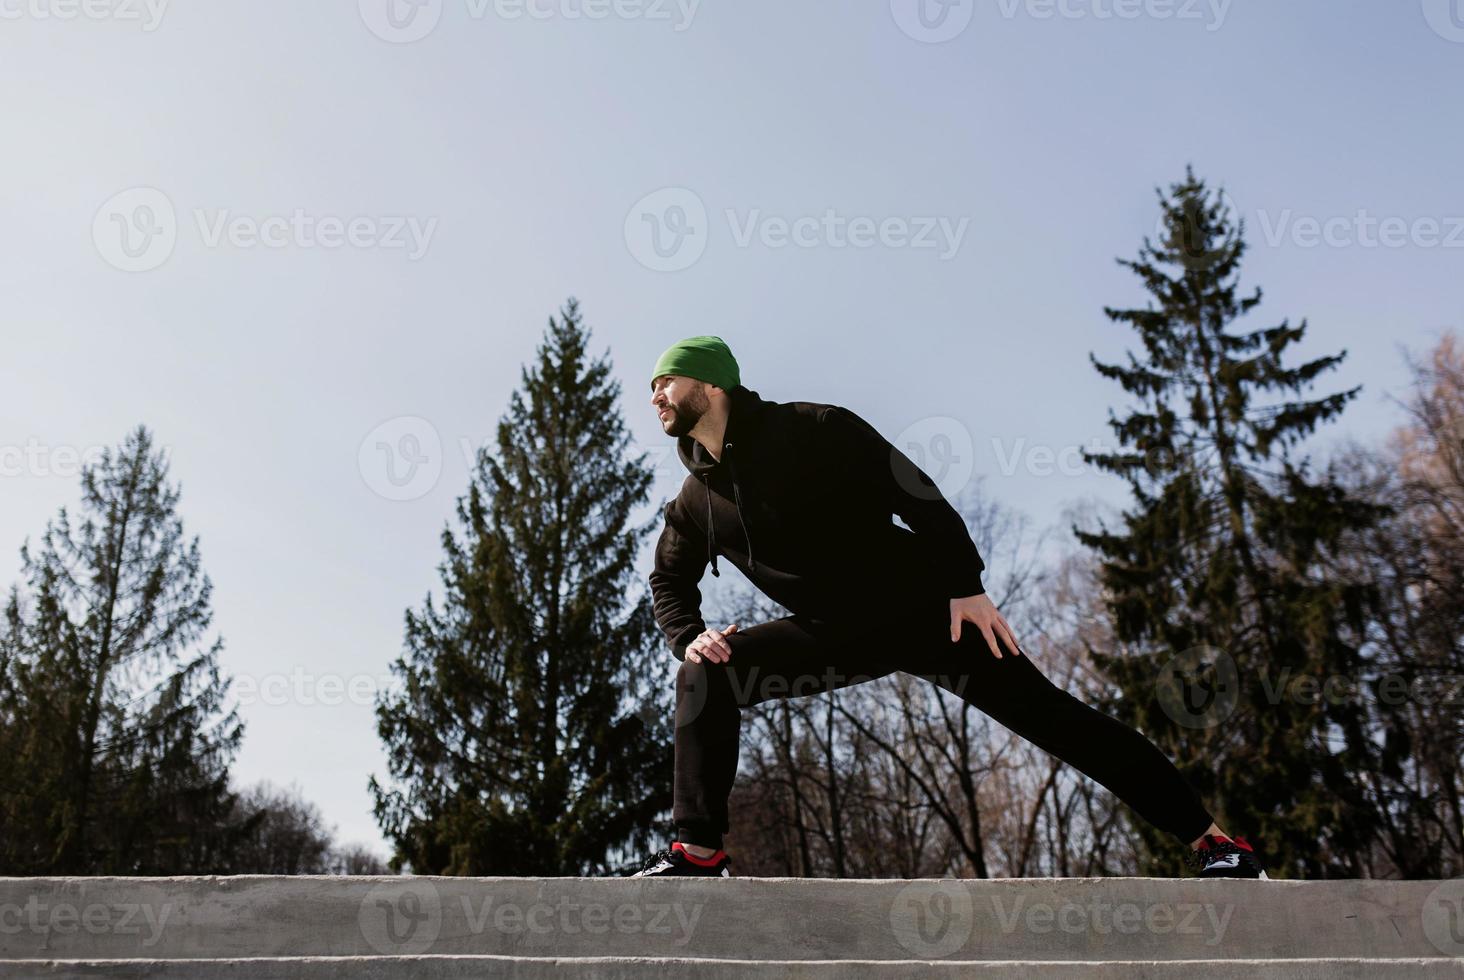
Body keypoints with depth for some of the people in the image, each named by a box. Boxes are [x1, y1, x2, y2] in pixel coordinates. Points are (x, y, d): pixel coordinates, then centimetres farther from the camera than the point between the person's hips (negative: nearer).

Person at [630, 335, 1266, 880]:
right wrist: (689, 637, -3)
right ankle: (699, 850, -7)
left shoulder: (805, 430, -13)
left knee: (1045, 713, -8)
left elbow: (912, 489, -14)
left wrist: (965, 584, -19)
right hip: (837, 637, 5)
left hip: (921, 608, -5)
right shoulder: (694, 503, 5)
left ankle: (1211, 839, 0)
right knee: (705, 677, -12)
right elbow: (670, 582, 19)